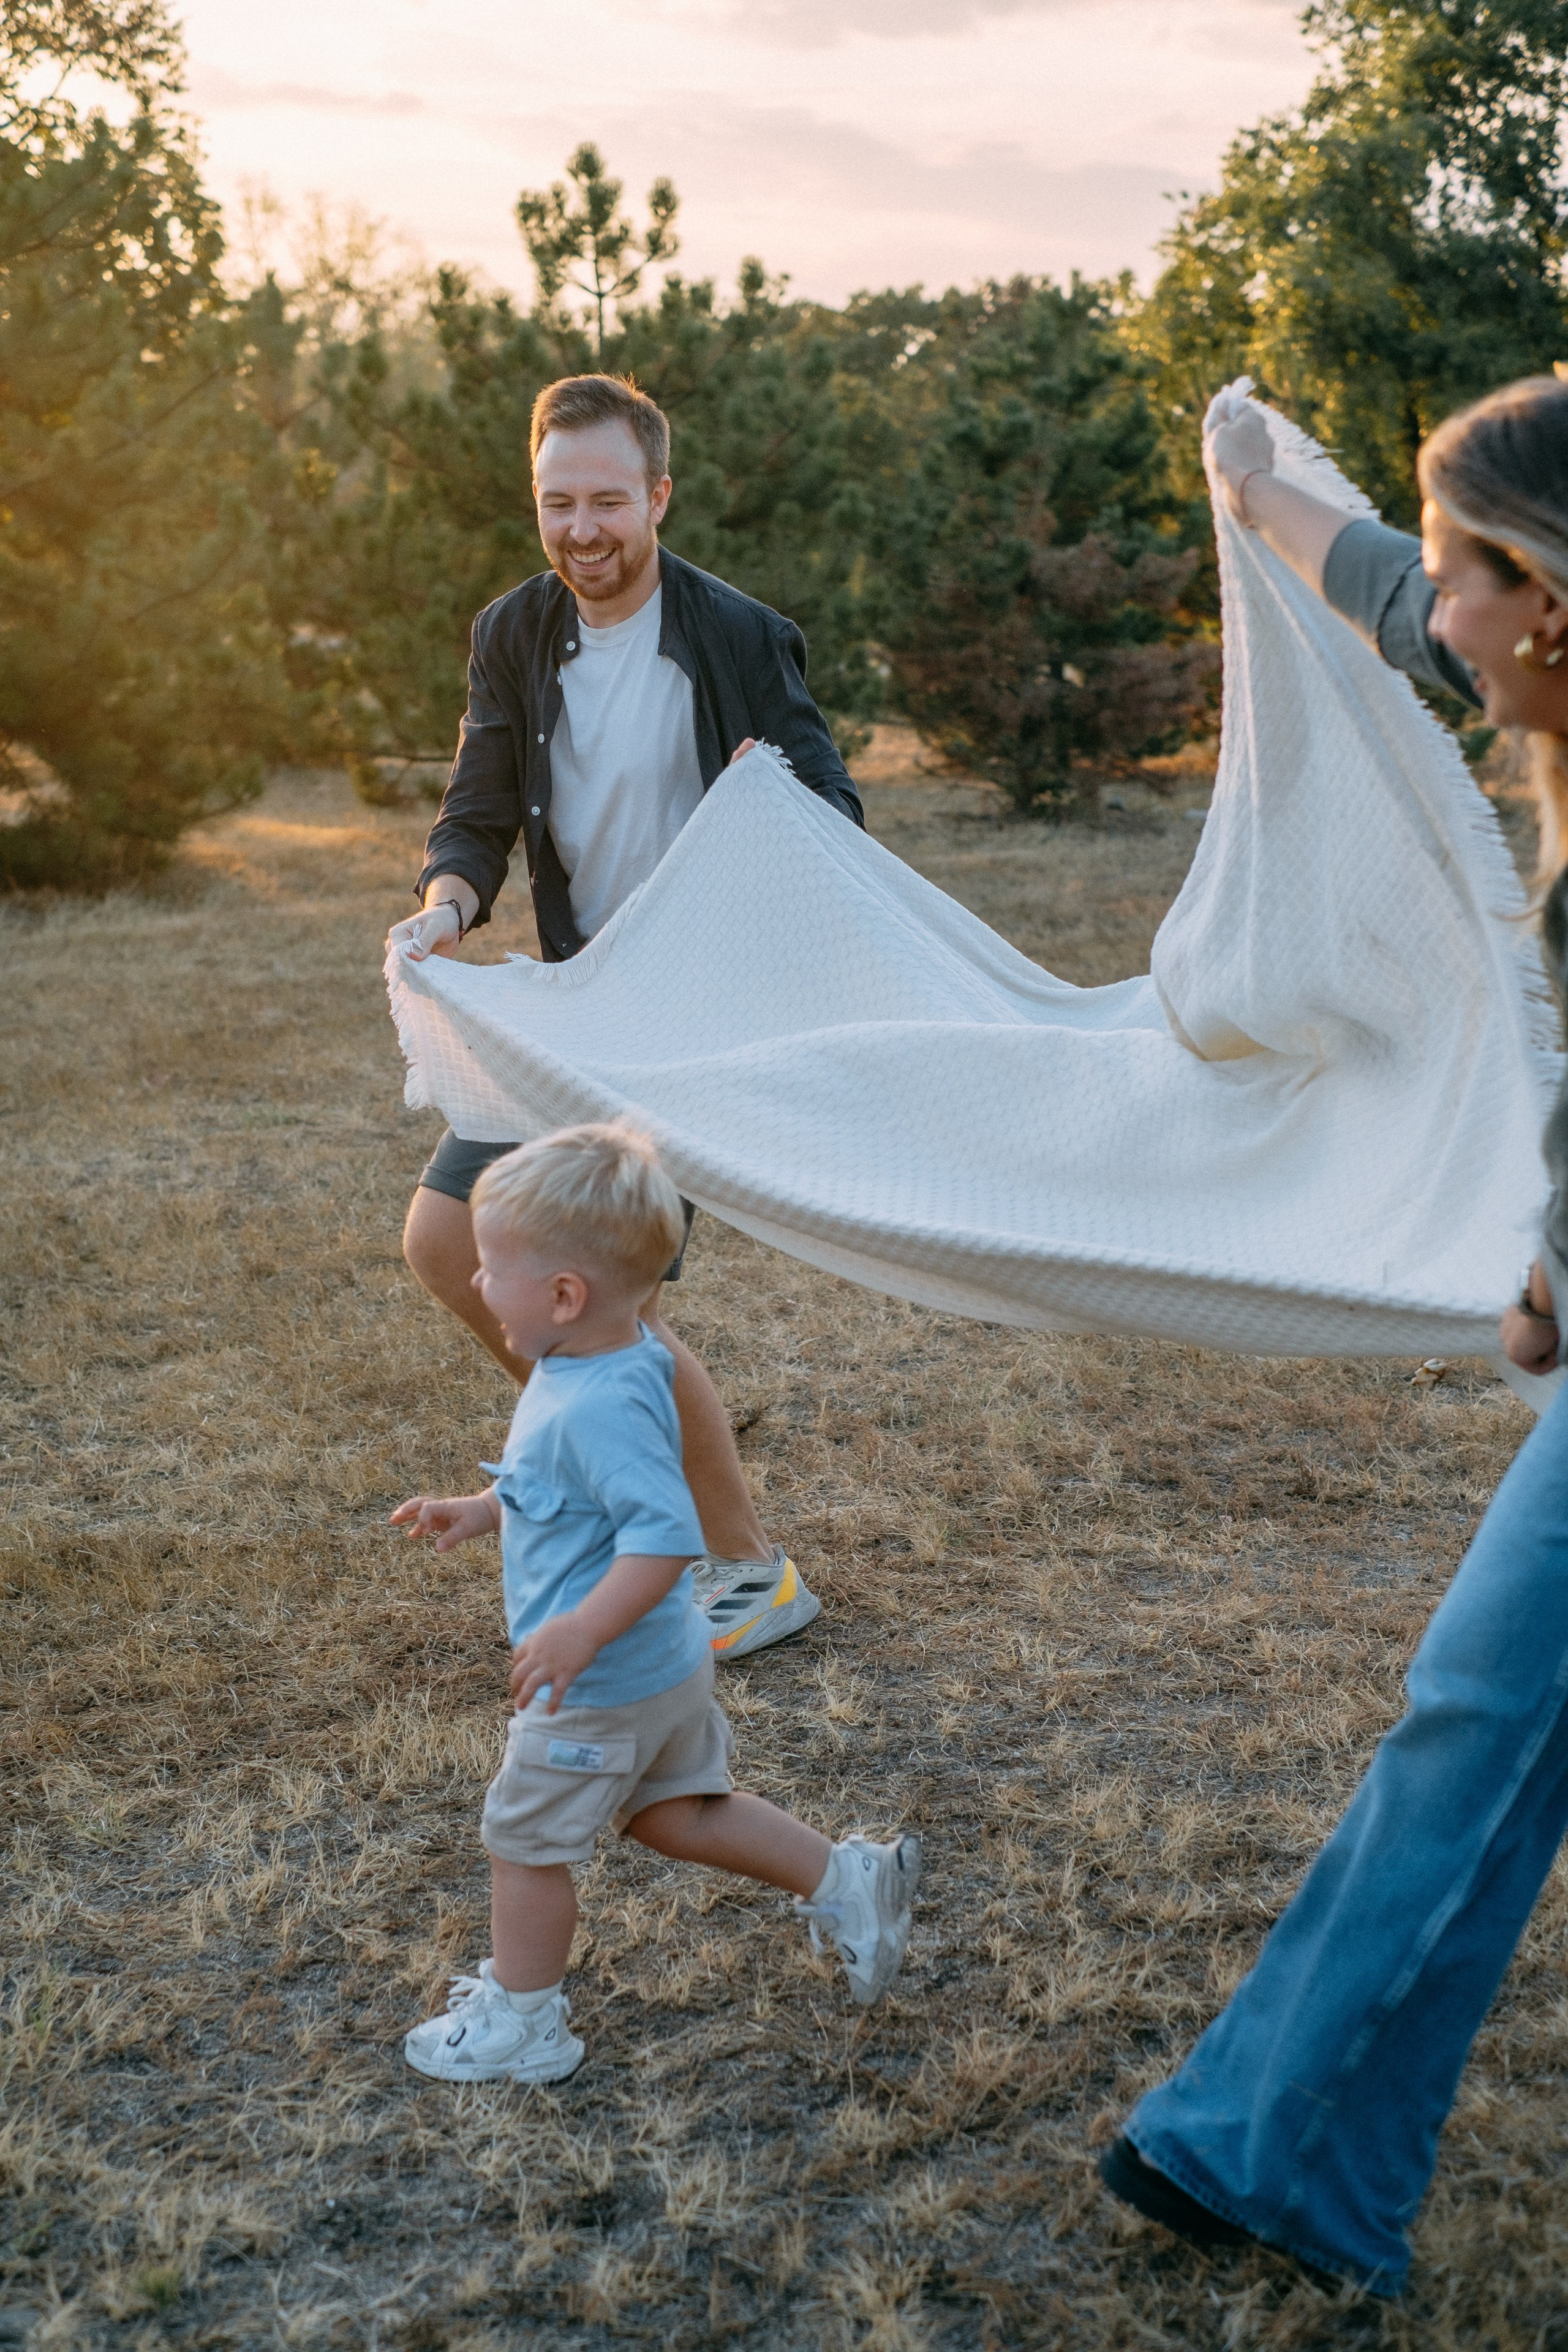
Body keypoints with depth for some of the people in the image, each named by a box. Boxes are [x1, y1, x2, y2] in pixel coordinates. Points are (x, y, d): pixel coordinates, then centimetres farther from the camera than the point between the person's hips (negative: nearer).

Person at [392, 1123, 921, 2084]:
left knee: (527, 1840, 10)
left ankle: (519, 2025, 27)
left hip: (600, 1687, -10)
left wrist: (581, 1631, -40)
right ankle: (849, 1883, 26)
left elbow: (667, 1533, -37)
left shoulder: (599, 1408, -31)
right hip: (668, 1668, 10)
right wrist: (480, 1512, 13)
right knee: (678, 1813, 25)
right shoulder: (617, 1365, 0)